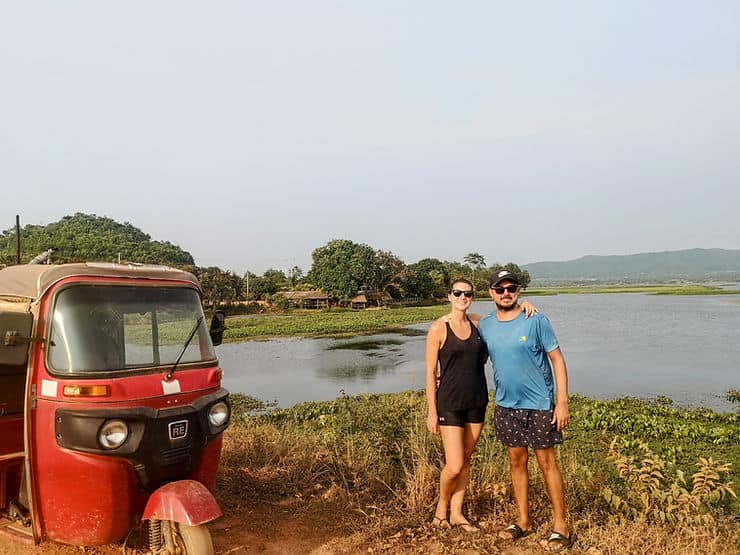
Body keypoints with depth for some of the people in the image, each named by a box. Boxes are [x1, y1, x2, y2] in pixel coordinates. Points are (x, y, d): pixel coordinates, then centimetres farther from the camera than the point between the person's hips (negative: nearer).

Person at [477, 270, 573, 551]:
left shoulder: (536, 321, -11)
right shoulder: (485, 325, 1)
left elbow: (557, 359, -10)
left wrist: (562, 402, -15)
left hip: (539, 404, -4)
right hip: (506, 405, 4)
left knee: (546, 462, 2)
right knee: (517, 462, 13)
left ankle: (560, 527, 14)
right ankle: (523, 521, 27)